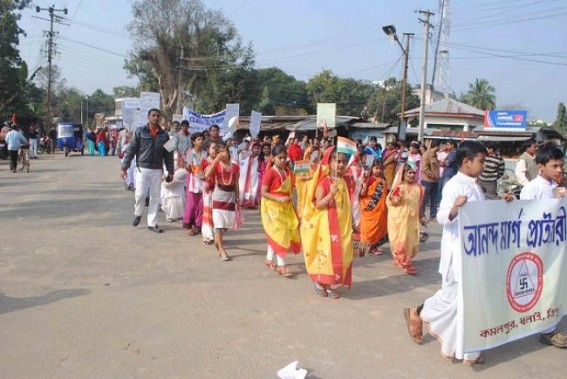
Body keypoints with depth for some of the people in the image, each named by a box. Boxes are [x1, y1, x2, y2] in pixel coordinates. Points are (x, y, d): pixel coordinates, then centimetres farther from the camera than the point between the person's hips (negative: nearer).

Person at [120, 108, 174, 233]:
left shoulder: (164, 135, 7)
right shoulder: (140, 132, -1)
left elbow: (168, 154, 10)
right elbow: (130, 150, -2)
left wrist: (170, 171, 6)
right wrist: (124, 167, -7)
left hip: (157, 170, 3)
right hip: (142, 169, -3)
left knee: (155, 197, 6)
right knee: (140, 194, -9)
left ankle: (152, 223, 15)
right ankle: (137, 214, 21)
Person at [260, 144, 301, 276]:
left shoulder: (288, 172, 4)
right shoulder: (270, 173, -15)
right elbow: (263, 193, -17)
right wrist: (279, 199, -25)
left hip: (285, 207, 6)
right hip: (272, 207, -6)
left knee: (274, 234, 14)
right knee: (279, 233, -7)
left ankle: (269, 259, 30)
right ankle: (281, 265, -1)